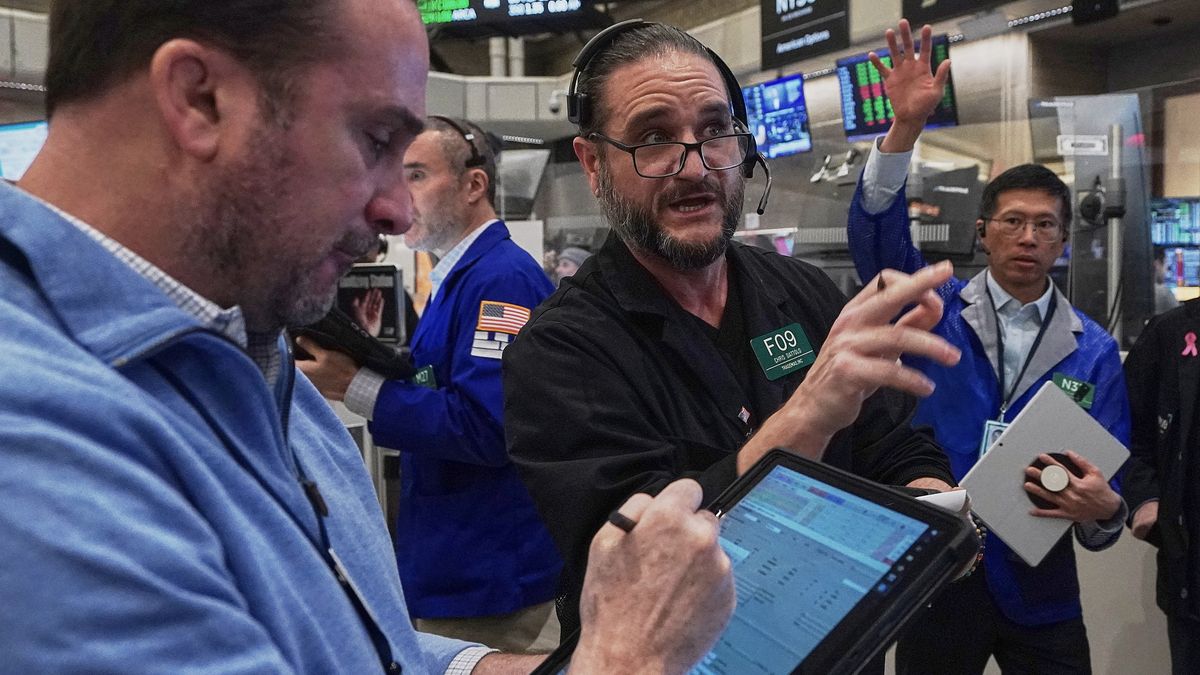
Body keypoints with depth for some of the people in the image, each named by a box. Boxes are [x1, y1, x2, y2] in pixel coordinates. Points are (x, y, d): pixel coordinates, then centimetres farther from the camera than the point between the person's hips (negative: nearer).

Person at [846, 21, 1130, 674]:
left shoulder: (1092, 349, -1)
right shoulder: (937, 310, -3)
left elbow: (1109, 472, -2)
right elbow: (877, 238, -19)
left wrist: (1102, 509, -26)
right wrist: (905, 129, -31)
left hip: (1039, 593, 1)